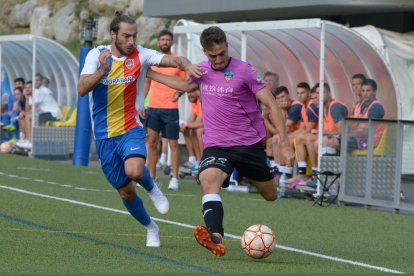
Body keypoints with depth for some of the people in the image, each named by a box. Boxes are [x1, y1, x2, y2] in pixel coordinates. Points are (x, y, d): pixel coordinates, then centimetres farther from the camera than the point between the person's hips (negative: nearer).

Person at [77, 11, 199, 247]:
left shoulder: (140, 55, -6)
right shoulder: (97, 55, -6)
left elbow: (173, 60, -17)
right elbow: (82, 89, -17)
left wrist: (187, 66, -39)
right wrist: (102, 70, -33)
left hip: (131, 129, -1)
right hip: (104, 136, 2)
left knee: (134, 171, -32)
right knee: (126, 192, 8)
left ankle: (152, 188, 4)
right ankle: (150, 228, 34)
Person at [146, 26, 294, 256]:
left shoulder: (244, 71, -13)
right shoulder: (202, 70, 4)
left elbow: (272, 105, -12)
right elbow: (186, 85, 29)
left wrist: (285, 143, -17)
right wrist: (150, 74, 28)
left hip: (250, 143, -2)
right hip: (216, 145, 2)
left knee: (271, 195, 14)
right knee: (208, 181, -30)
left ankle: (273, 179, 54)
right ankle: (216, 238, -47)